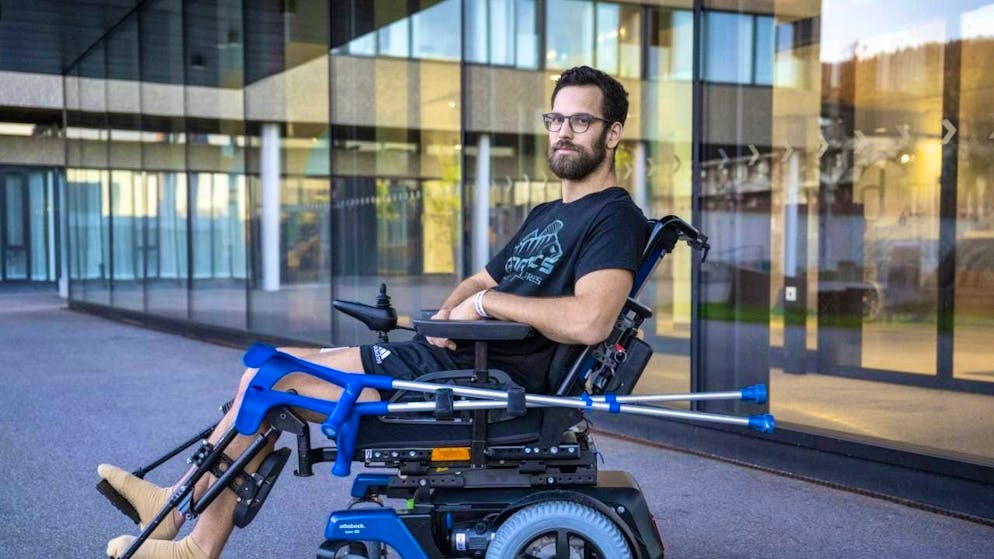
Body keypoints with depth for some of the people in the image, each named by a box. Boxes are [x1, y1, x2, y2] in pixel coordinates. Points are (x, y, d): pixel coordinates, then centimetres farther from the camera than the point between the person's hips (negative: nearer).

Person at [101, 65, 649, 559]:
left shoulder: (614, 217, -9)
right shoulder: (545, 216, 22)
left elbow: (589, 321, -26)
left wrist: (487, 301, -15)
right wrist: (448, 313, 6)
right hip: (449, 355, 10)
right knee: (269, 373, 4)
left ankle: (176, 505, 10)